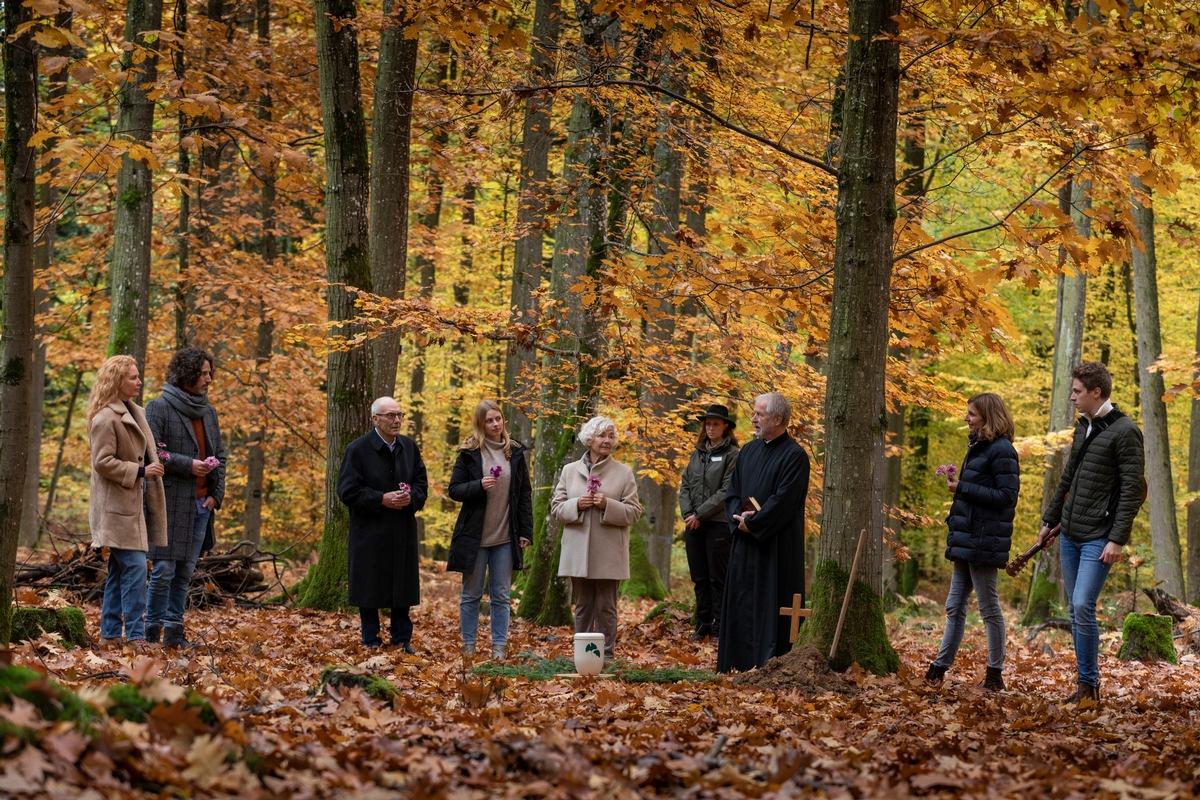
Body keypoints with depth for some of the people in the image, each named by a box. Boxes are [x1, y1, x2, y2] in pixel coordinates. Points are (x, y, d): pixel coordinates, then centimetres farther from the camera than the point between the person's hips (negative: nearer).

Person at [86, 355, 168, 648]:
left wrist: (155, 462, 13)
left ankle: (111, 634, 16)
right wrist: (140, 471, -19)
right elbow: (103, 462, -19)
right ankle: (135, 636, -12)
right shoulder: (105, 419, -14)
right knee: (135, 567, -13)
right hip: (119, 505, -9)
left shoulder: (135, 413, 15)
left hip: (136, 502, 9)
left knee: (120, 570, 11)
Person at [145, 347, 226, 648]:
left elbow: (219, 455, 21)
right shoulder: (159, 408, -6)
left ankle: (174, 629, 14)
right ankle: (153, 629, 1)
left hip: (201, 503, 7)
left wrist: (217, 493, 8)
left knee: (186, 569, 9)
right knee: (164, 569, -6)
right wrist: (187, 465, -17)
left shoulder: (208, 412, 15)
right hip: (170, 502, -7)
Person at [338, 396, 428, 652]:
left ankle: (402, 640, 17)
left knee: (403, 585, 7)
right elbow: (346, 491, -11)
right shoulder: (358, 449, -9)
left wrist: (411, 497, -9)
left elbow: (422, 481, 13)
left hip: (402, 531, 4)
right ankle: (371, 641, 12)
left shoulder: (409, 446, 7)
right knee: (370, 587, 1)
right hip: (370, 532, -4)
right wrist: (381, 499, -18)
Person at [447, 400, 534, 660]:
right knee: (471, 595, 5)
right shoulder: (469, 453, -1)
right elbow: (454, 490, -2)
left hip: (505, 538, 2)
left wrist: (526, 531, 3)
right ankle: (468, 646, 11)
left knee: (501, 596, 4)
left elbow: (525, 494, 9)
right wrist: (479, 486, -20)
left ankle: (499, 647, 7)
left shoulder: (516, 453, 6)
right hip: (474, 536, -2)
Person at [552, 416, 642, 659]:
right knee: (583, 607, 9)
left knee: (606, 608, 2)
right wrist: (576, 505, -12)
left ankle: (606, 654, 8)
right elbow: (556, 508, 8)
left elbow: (634, 512, -1)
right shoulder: (570, 471, 9)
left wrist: (608, 506, -17)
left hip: (608, 555, -2)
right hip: (578, 554, 2)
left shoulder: (624, 473, 3)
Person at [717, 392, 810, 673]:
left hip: (777, 545, -7)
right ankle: (739, 663, 14)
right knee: (741, 602, 8)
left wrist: (752, 523, -13)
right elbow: (732, 493, 13)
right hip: (744, 544, 7)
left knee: (772, 605, -5)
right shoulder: (749, 451, 12)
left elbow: (783, 501, -16)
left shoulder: (794, 456, -10)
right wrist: (739, 517, -7)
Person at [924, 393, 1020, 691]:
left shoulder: (1001, 451, -14)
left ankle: (995, 673, 7)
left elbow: (1006, 496, -20)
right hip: (965, 540, 10)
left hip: (984, 540, -10)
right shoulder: (978, 446, 16)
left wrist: (962, 488, -18)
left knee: (989, 607, -1)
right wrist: (958, 482, 4)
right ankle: (941, 665, 16)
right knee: (955, 606, 12)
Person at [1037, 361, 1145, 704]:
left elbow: (1133, 490, -15)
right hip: (1070, 536, 8)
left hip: (1099, 539, -8)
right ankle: (1085, 682, 14)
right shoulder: (1083, 429, 14)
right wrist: (1049, 521, 22)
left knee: (1083, 607, -15)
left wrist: (1117, 539, -19)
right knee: (1075, 610, 8)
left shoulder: (1124, 432, -11)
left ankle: (1089, 684, -5)